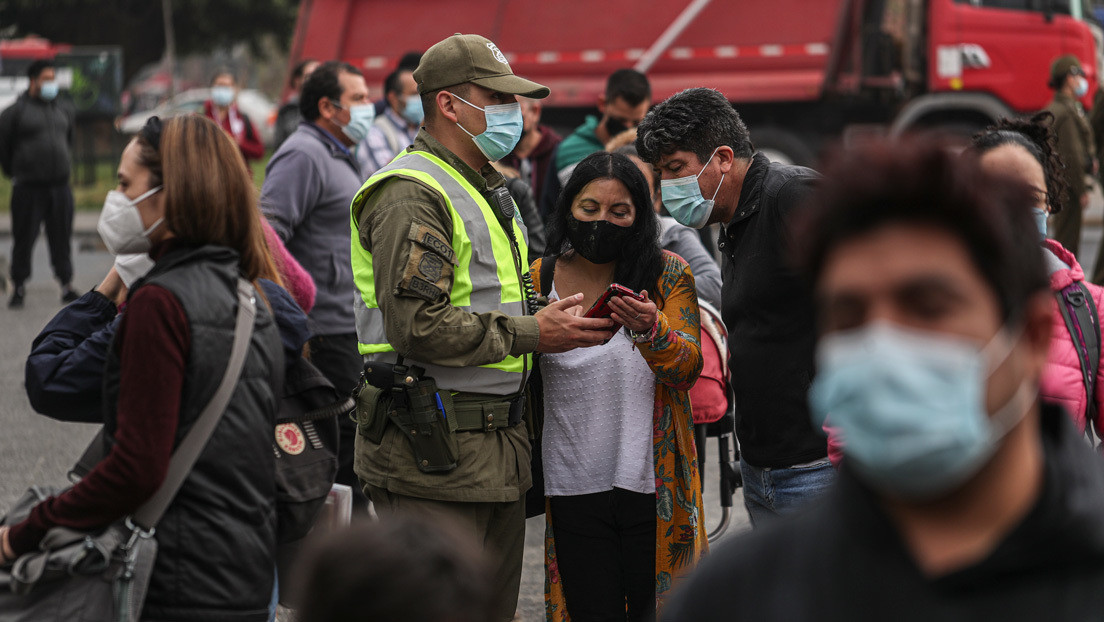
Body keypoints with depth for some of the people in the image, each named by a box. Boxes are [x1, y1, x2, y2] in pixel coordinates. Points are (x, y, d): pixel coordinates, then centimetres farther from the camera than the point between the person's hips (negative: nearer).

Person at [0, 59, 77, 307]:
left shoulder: (63, 110, 12)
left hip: (60, 186, 4)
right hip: (28, 189, -4)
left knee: (61, 238, 6)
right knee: (24, 238, 0)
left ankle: (66, 285, 14)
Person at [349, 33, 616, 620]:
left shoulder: (487, 189, 20)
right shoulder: (410, 195, -13)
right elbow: (418, 325, -22)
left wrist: (562, 319, 13)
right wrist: (532, 335, -18)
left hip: (497, 440, 10)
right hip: (433, 450, -10)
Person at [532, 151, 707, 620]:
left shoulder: (669, 275, -1)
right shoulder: (539, 278, 4)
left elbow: (688, 367, -11)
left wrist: (648, 329, -28)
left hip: (652, 485, -1)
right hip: (574, 489, 1)